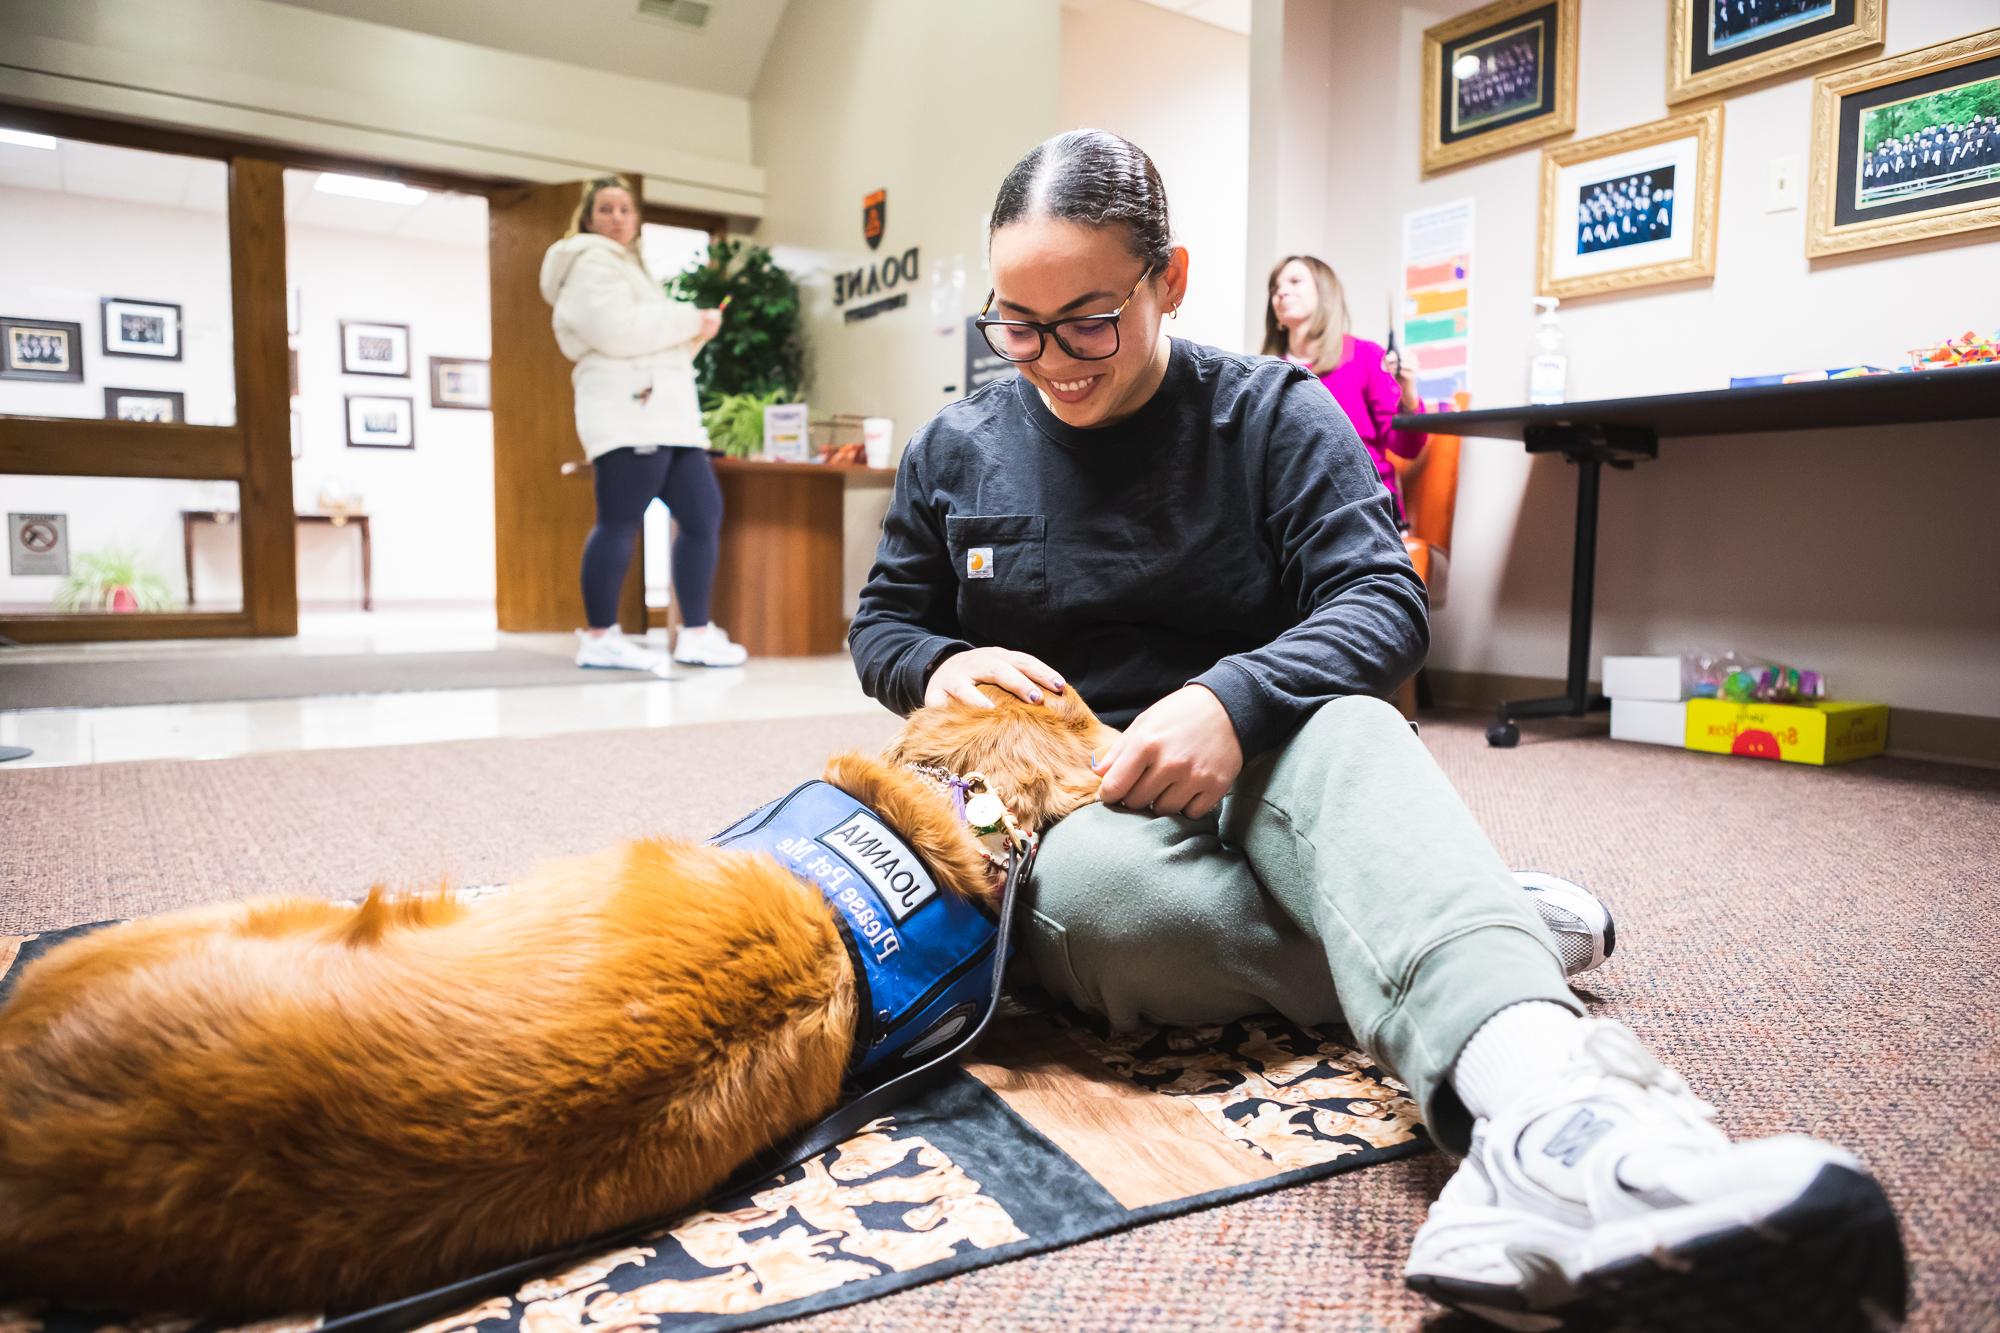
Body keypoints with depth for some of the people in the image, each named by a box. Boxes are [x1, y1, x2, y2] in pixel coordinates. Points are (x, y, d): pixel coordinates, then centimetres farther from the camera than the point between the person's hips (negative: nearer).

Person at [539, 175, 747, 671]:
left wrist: (692, 335, 10)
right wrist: (690, 319, -8)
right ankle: (598, 637, -6)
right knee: (619, 523, -11)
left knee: (703, 515, 5)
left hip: (664, 413, 10)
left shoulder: (627, 266, 32)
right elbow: (617, 330, -17)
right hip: (628, 412, -10)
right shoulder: (593, 261, 1)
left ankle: (696, 634, 7)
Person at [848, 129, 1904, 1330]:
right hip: (1059, 814, 1)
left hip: (1246, 780, 0)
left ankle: (1536, 1109, -61)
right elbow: (881, 622, 15)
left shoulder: (1273, 414, 2)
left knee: (1343, 731, -37)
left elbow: (1383, 601, -8)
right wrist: (939, 663, -10)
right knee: (1097, 888, -38)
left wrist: (1233, 700, -28)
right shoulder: (956, 449, 7)